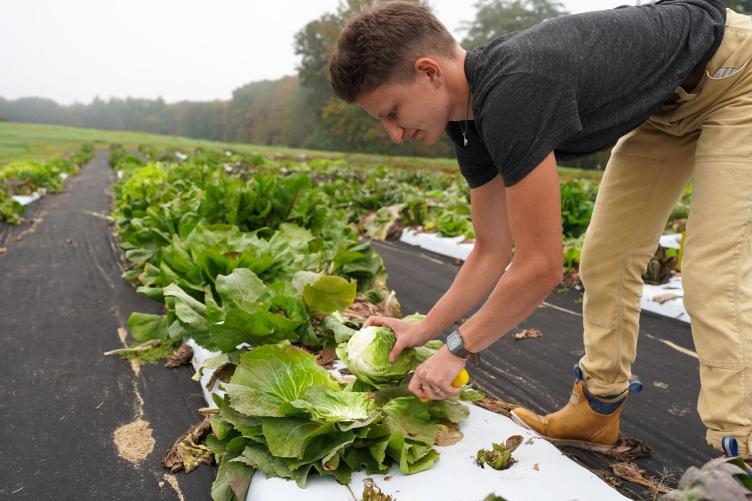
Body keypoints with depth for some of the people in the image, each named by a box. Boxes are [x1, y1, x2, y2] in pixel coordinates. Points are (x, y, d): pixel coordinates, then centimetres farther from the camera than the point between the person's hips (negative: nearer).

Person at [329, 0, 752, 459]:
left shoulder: (513, 95, -38)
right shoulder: (468, 118, -10)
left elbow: (542, 266, -33)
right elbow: (492, 254, -4)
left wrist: (457, 349, -21)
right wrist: (423, 330, -4)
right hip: (666, 103, 8)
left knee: (713, 276, -17)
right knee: (605, 260, 5)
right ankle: (597, 413, 17)